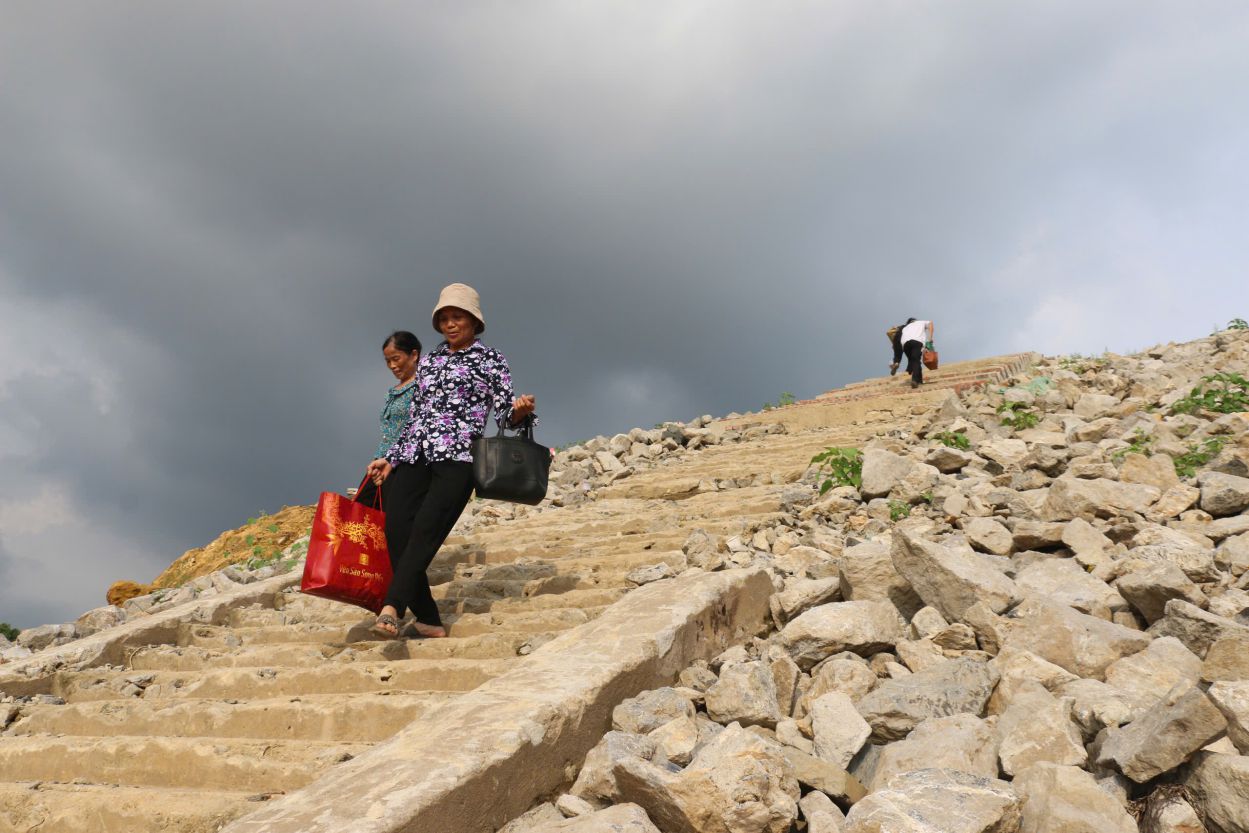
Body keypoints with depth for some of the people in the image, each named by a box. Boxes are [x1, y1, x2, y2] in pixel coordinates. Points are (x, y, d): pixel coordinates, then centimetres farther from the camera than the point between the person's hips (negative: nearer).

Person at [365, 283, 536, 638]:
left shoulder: (490, 360, 12)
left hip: (457, 457, -5)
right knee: (396, 532, -10)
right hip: (413, 457, 5)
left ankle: (392, 608, -29)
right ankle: (428, 620, -4)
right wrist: (390, 458, 22)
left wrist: (521, 409, -17)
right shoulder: (429, 360, 24)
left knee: (425, 532, -20)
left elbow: (505, 415, 5)